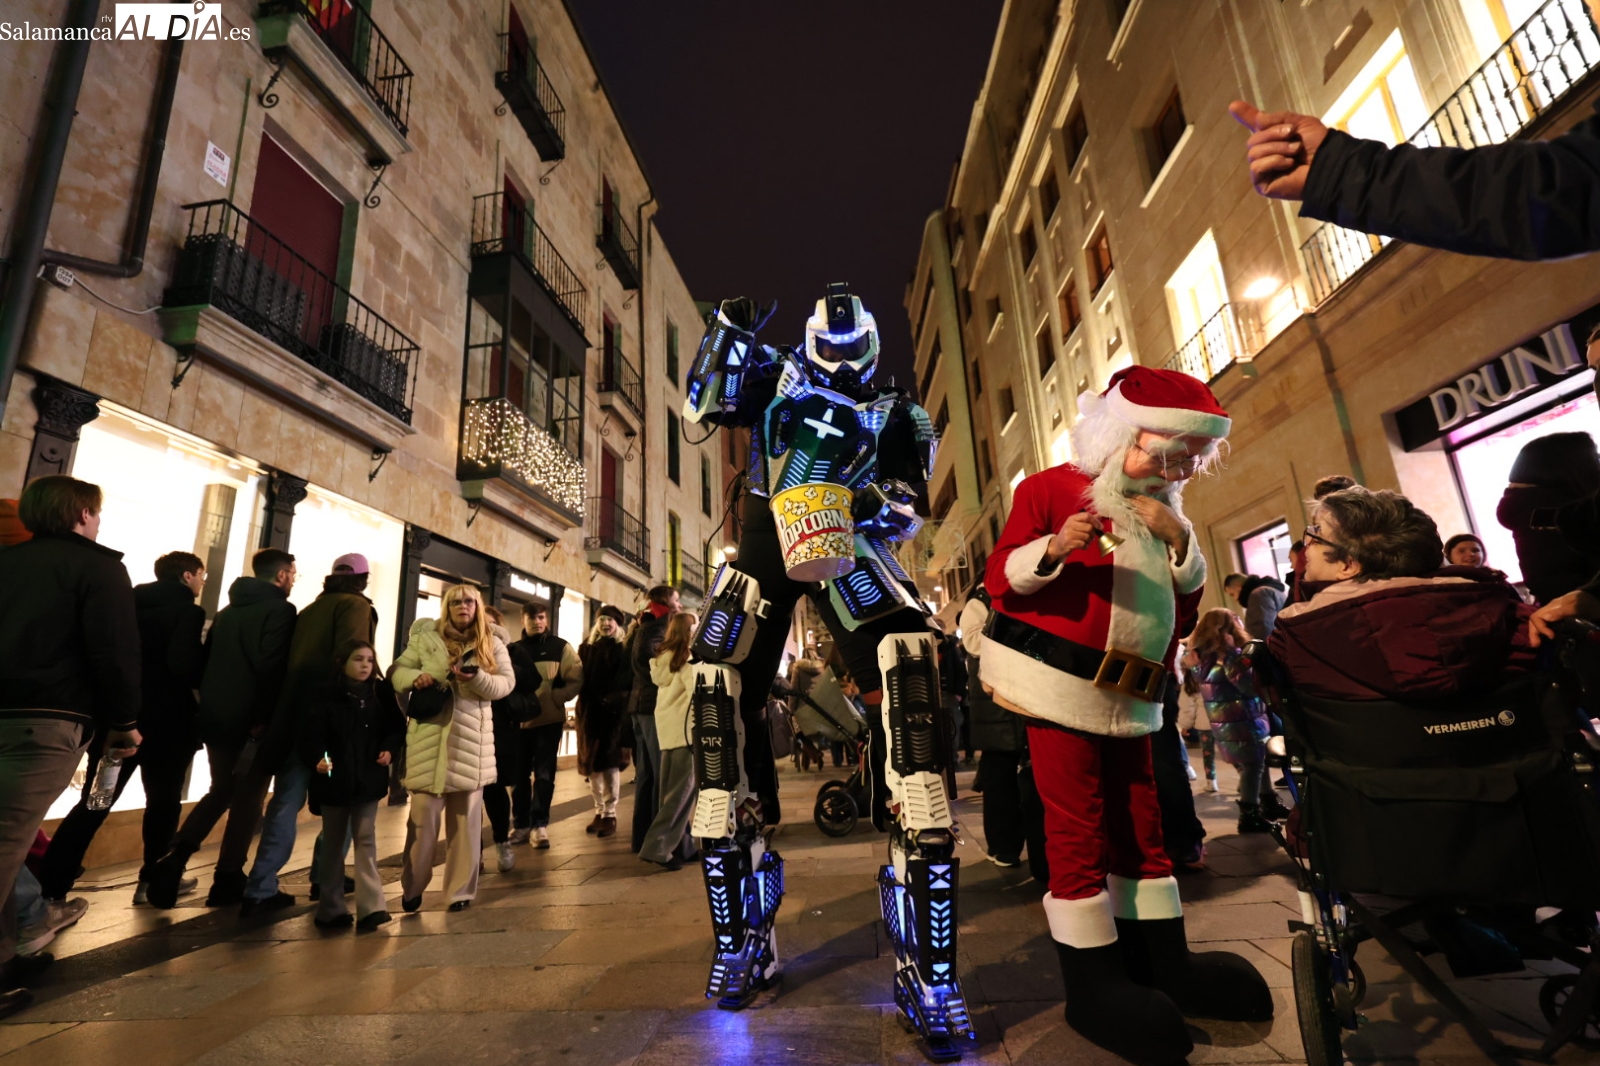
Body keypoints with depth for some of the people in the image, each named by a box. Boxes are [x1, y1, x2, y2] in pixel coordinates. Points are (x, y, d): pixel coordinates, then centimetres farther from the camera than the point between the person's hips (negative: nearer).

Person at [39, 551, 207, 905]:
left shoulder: (128, 603, 9)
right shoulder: (186, 611, -12)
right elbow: (185, 664, -24)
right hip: (165, 720, -5)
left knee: (93, 802, 10)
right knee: (163, 801, 10)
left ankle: (50, 886, 6)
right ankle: (152, 880, 17)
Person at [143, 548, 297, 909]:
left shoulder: (227, 610, 15)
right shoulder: (281, 610, -10)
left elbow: (206, 662, 15)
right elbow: (271, 667, -20)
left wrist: (211, 704, 18)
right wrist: (264, 717, -13)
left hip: (215, 718, 7)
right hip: (250, 721, -7)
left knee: (220, 790, 21)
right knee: (247, 799, 5)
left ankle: (174, 857, 6)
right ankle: (227, 881, 10)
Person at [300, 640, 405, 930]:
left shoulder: (381, 693, 1)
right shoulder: (325, 696, -8)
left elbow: (396, 726, 6)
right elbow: (312, 733, -14)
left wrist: (389, 749, -10)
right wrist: (317, 758, -31)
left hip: (369, 778, 1)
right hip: (334, 779, -1)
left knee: (365, 839, 2)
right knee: (333, 842, 13)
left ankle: (370, 906, 2)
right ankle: (331, 908, 25)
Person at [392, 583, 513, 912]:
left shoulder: (492, 643, 6)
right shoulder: (424, 638, 8)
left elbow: (507, 683, -1)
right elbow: (396, 671, 7)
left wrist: (477, 678, -20)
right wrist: (414, 677, -15)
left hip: (471, 739, 0)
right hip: (429, 737, 0)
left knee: (465, 817, 6)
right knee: (423, 815, 2)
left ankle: (461, 890, 17)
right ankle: (412, 888, 21)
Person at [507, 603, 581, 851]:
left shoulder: (561, 647, 1)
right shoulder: (514, 649, 9)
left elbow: (576, 680, -5)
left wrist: (553, 698, -16)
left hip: (550, 719, -3)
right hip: (520, 720, 3)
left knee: (544, 773, -2)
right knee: (519, 774, 8)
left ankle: (539, 825, 4)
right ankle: (521, 825, 19)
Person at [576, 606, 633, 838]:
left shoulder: (623, 649, 0)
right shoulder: (586, 647, 12)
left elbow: (626, 680, -6)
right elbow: (579, 677, 8)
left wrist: (611, 699, -18)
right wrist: (589, 700, -6)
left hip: (614, 711, -4)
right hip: (589, 710, 4)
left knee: (610, 761, -6)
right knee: (592, 761, 8)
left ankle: (610, 815, 1)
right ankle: (599, 811, 20)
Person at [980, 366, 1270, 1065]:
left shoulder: (1163, 514, 18)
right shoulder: (1051, 489, -3)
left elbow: (1185, 609, 14)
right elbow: (1000, 579, -9)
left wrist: (1180, 544, -1)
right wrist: (1053, 550, -28)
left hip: (1129, 696, 7)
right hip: (1060, 682, -7)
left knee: (1140, 825, 14)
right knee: (1078, 829, -3)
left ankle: (1163, 962, 28)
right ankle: (1092, 985, 10)